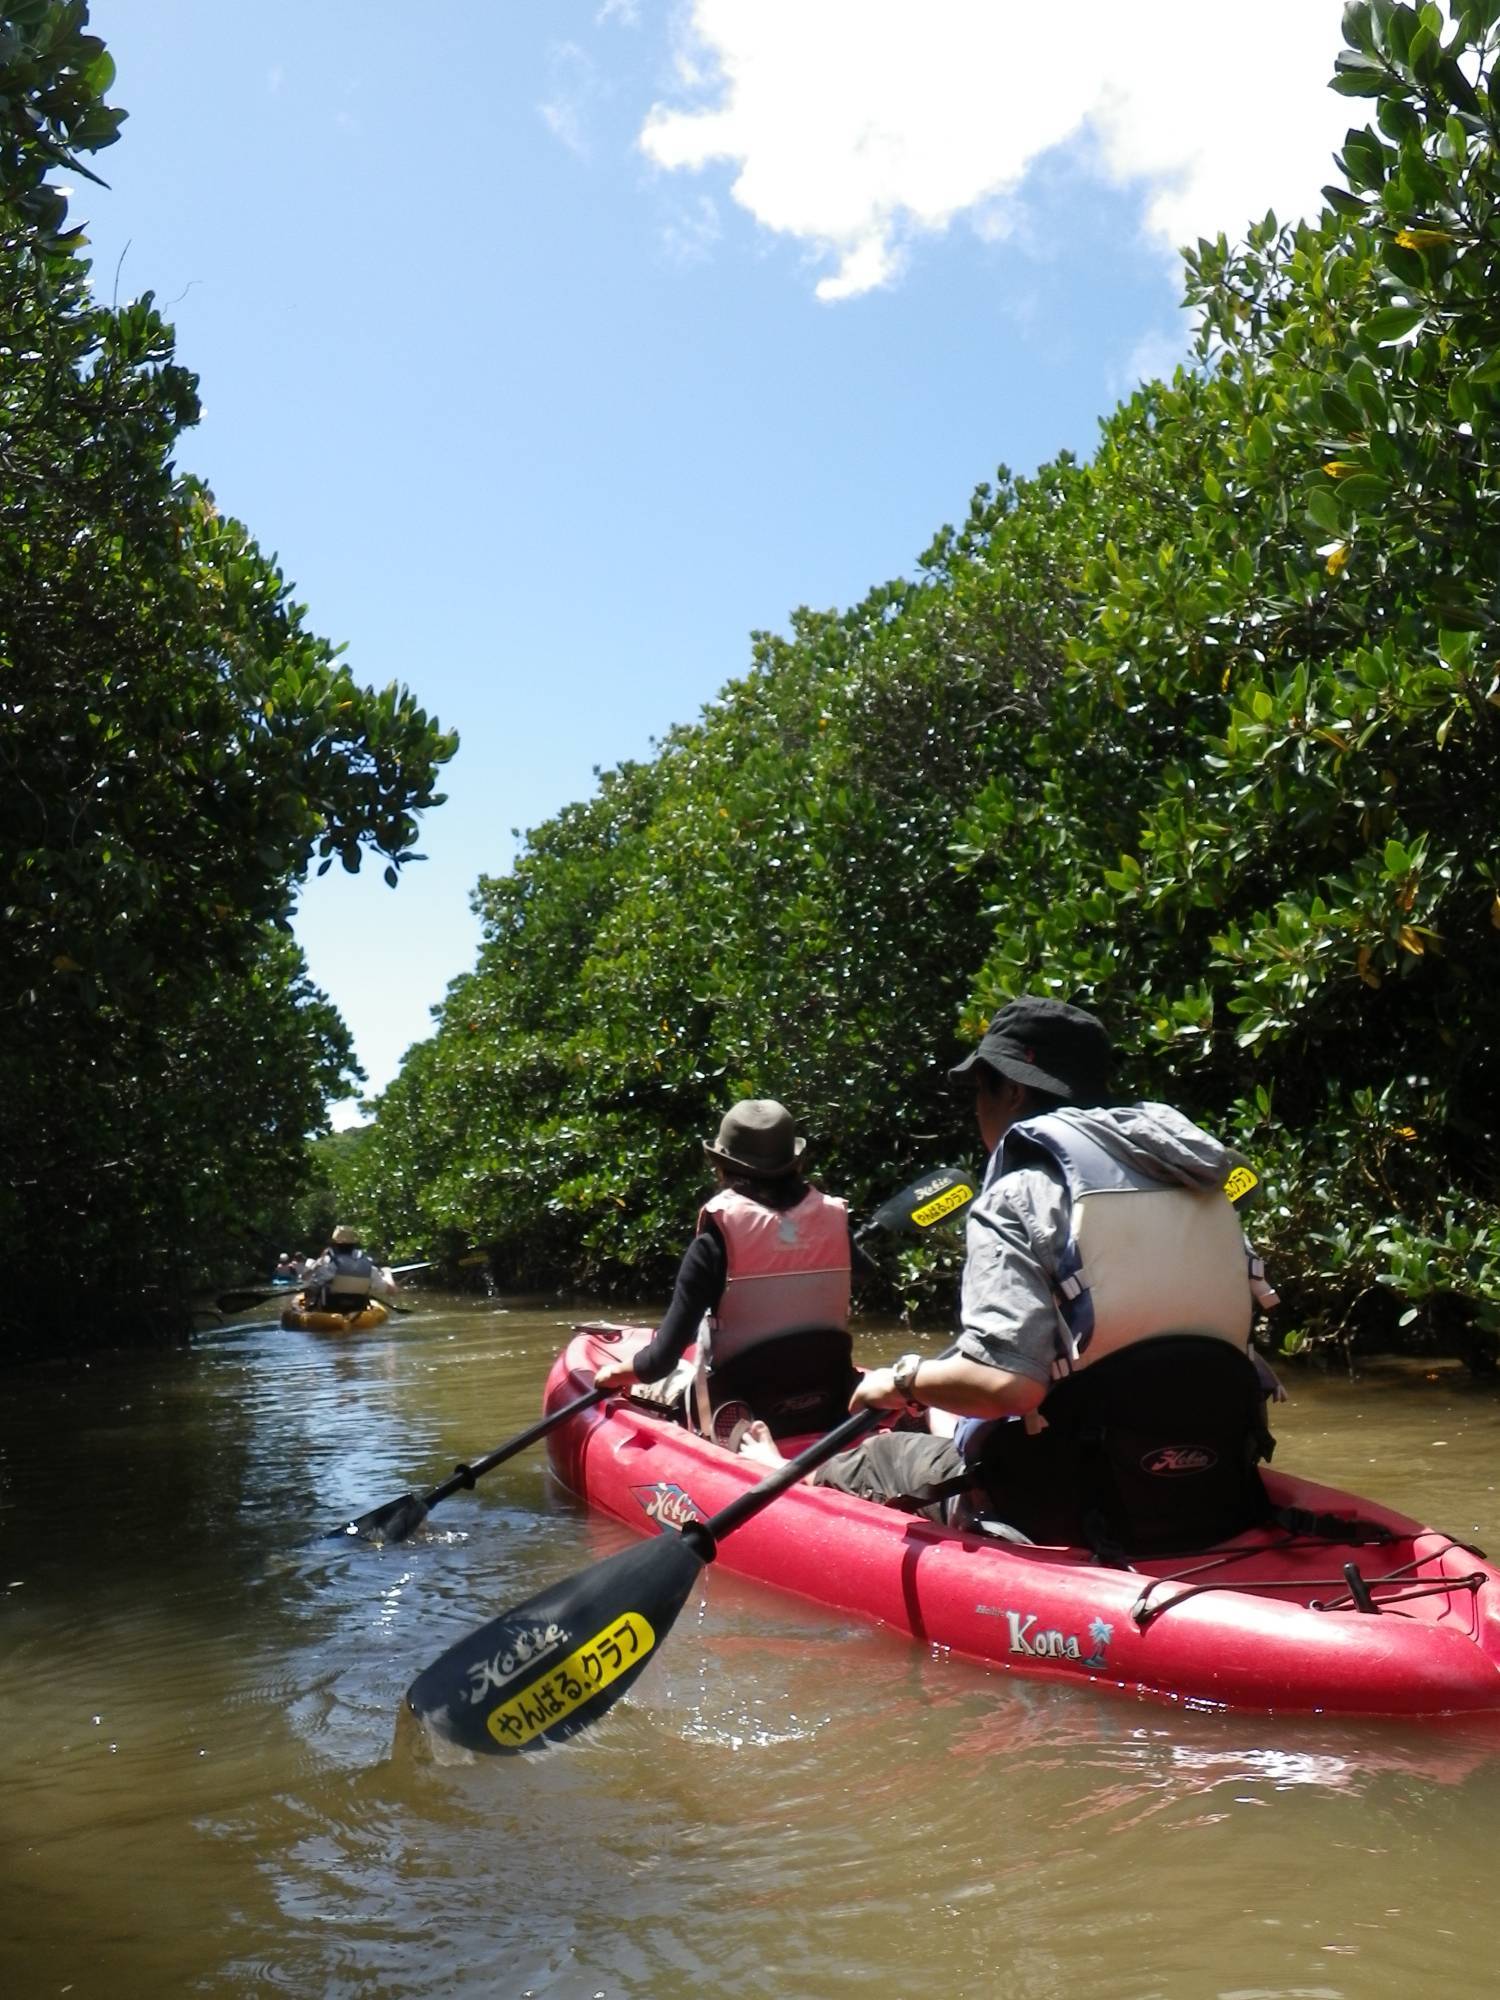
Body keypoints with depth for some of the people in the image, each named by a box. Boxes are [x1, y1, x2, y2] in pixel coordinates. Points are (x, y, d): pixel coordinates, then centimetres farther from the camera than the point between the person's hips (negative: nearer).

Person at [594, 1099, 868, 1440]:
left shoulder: (716, 1240, -15)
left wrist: (619, 1372, 4)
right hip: (831, 1416, 4)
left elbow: (664, 1357, -15)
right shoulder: (832, 1220, -6)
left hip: (738, 1427, -3)